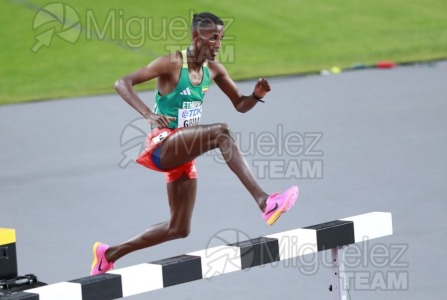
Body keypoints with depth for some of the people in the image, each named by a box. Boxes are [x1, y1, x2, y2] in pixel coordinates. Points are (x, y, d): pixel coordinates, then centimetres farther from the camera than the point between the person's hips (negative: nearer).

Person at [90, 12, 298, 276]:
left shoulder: (213, 70, 7)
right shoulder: (173, 63, -13)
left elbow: (240, 105, 16)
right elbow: (122, 83, -18)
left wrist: (256, 96, -8)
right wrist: (149, 115, -33)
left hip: (182, 154, 8)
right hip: (161, 146, -8)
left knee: (179, 229, 11)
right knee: (221, 132, -33)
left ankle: (110, 253, 25)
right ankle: (264, 201, -42)